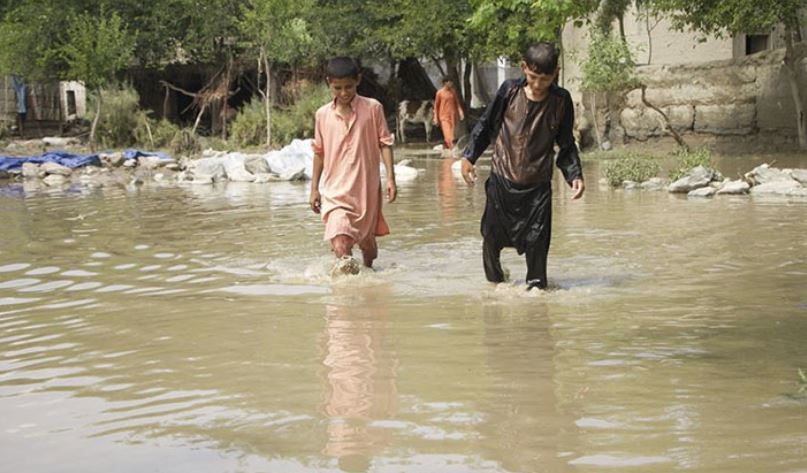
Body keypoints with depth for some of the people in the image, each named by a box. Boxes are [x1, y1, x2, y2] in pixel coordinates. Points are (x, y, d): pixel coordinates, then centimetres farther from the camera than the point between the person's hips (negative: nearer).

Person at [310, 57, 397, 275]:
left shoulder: (372, 108, -2)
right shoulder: (323, 114, 4)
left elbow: (385, 143, 1)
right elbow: (319, 152, 12)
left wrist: (390, 178, -6)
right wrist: (314, 189, 13)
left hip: (367, 188, 0)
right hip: (335, 190, 0)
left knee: (367, 239, 15)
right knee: (340, 243, -17)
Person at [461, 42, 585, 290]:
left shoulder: (561, 101, -5)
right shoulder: (510, 91, -6)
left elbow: (566, 145, 5)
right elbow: (486, 125, 7)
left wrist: (575, 175, -8)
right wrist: (469, 157, 1)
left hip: (538, 185, -1)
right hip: (502, 179, 1)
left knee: (537, 240, -6)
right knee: (492, 235, 8)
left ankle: (536, 284, 10)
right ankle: (494, 279, 30)